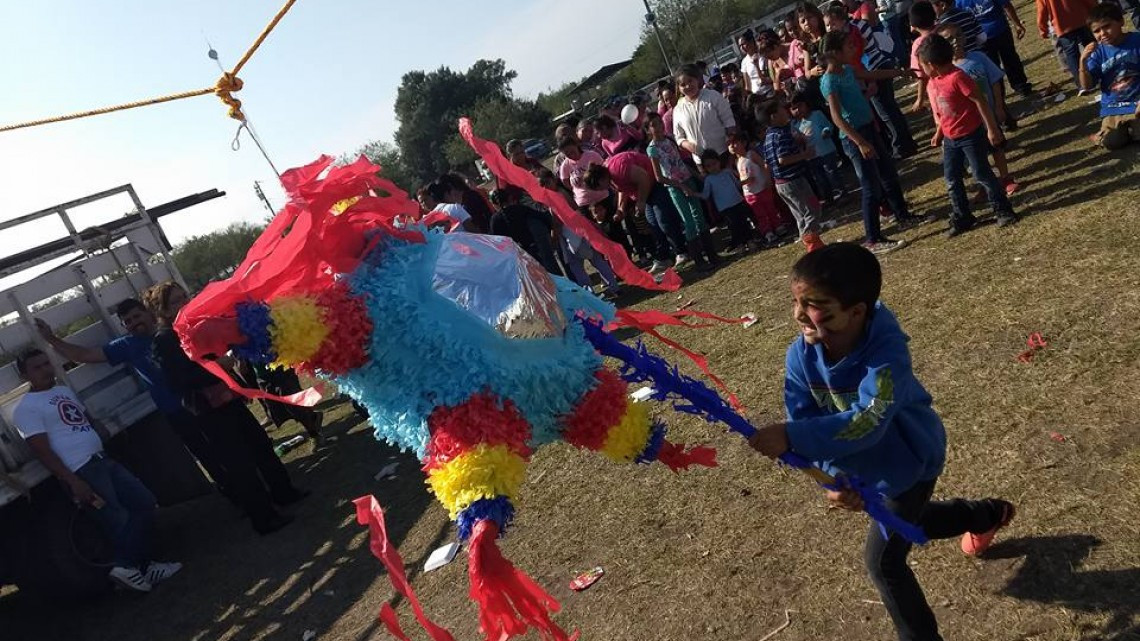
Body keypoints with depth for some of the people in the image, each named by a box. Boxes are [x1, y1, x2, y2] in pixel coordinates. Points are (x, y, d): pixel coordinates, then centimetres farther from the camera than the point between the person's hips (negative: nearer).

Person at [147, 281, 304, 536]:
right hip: (209, 409, -8)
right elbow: (182, 379, -23)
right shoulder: (164, 341, -13)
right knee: (239, 461, -3)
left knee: (260, 443, 15)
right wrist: (216, 365, -23)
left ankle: (283, 491, 32)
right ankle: (264, 517, 7)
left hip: (227, 397, 8)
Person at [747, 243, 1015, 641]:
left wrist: (790, 437, -58)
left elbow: (866, 422, -49)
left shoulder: (886, 352, -39)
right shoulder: (800, 357, -24)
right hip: (864, 468, 7)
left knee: (882, 559, -5)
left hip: (910, 460, -6)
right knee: (905, 524, 31)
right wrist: (833, 479, -32)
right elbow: (808, 424, -20)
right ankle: (989, 514, 59)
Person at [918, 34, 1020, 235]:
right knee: (952, 180, 9)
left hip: (971, 135, -8)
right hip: (950, 139, 8)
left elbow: (980, 101, -19)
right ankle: (961, 218, 20)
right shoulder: (932, 84, 4)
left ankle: (1003, 211, 16)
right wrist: (938, 134, 19)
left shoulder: (957, 77, -21)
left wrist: (991, 128, -18)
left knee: (982, 174, 0)